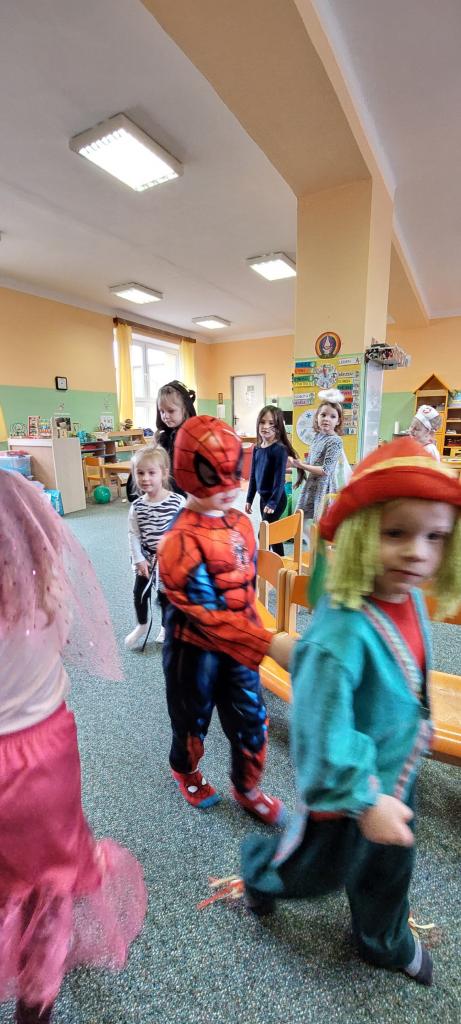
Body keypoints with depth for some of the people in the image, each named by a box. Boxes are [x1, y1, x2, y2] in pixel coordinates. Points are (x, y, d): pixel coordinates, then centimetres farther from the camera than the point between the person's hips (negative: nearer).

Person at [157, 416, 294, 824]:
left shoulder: (241, 522, -3)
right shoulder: (181, 540, -27)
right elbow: (207, 614, -30)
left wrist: (256, 635, 14)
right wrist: (270, 644, -36)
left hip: (239, 643, 6)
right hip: (195, 648, -5)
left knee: (252, 721, 17)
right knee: (193, 720, 21)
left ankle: (247, 789, 46)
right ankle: (186, 772, 55)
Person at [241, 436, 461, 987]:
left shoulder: (409, 600, -14)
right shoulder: (342, 632, -40)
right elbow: (322, 732, -30)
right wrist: (365, 801, -19)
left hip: (394, 773, 7)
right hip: (342, 785, -6)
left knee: (389, 864, 31)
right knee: (322, 866, 24)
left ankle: (384, 940, 64)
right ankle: (260, 870, 57)